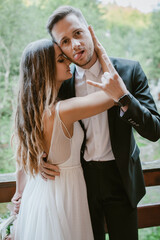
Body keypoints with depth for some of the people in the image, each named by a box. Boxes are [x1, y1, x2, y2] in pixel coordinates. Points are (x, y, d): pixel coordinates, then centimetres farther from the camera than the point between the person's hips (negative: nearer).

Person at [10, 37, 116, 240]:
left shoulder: (27, 108, -4)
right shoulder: (63, 111, -28)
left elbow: (22, 156, 6)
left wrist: (20, 192, 18)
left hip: (36, 192, 8)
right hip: (63, 194, -7)